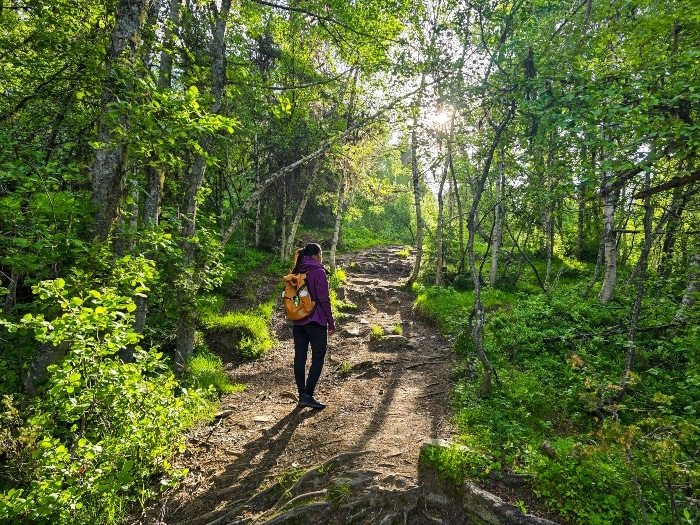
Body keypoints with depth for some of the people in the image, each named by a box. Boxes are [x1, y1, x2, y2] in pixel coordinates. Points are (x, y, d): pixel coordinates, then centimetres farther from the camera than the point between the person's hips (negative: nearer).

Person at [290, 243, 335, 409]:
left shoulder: (296, 272, 11)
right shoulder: (318, 272, -10)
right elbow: (324, 299, -13)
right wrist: (331, 322, -7)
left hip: (298, 321, 7)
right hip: (315, 321, -7)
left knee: (300, 357, 8)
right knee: (318, 357, -1)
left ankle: (302, 395, 15)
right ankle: (308, 395, -6)